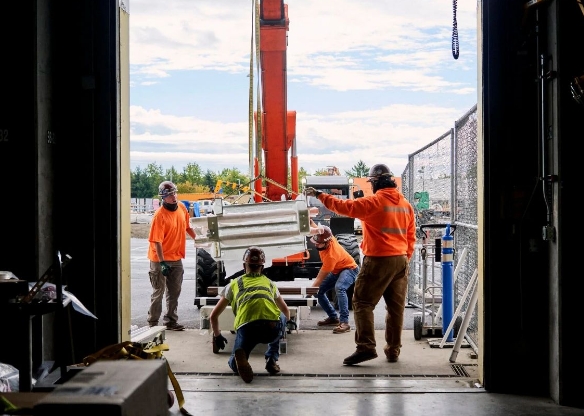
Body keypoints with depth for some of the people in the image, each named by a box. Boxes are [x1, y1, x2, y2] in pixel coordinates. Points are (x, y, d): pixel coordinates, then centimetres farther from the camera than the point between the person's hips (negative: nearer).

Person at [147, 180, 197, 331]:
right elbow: (157, 241, -22)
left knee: (174, 292, 13)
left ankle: (171, 321, 24)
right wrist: (162, 262, -25)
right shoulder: (160, 215, -20)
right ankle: (153, 323, 13)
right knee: (159, 292, 2)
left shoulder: (182, 208, 1)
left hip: (176, 258, 6)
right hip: (160, 259, -6)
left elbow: (187, 227, 18)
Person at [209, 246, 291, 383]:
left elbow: (213, 316, 31)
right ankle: (272, 360, 24)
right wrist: (288, 322, 70)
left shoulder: (234, 284, 27)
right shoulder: (269, 283, 31)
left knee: (234, 364, 24)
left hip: (246, 329, -1)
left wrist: (217, 336, 49)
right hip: (273, 328, 1)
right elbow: (285, 310, 48)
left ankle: (240, 357, -14)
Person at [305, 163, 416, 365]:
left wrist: (320, 195, -5)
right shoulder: (406, 205, 10)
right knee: (396, 307, 10)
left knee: (362, 303, -1)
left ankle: (366, 347, -9)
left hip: (378, 260, -7)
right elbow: (411, 237, 14)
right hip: (401, 261, 7)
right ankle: (393, 350, 16)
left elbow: (345, 206, -14)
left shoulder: (373, 202, -11)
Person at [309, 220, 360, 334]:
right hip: (336, 271, 9)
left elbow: (319, 279, -33)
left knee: (339, 288, -39)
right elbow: (316, 228, 4)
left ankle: (344, 322, -40)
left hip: (349, 269, -9)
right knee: (318, 291, -1)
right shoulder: (326, 237, -21)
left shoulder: (331, 256, -39)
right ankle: (333, 317, 11)